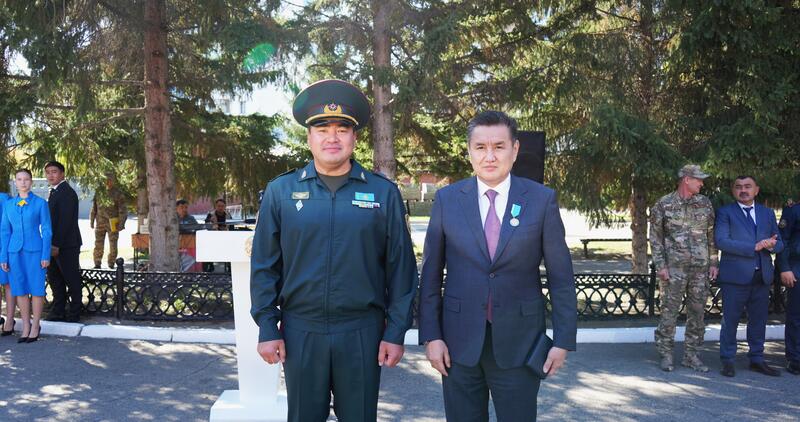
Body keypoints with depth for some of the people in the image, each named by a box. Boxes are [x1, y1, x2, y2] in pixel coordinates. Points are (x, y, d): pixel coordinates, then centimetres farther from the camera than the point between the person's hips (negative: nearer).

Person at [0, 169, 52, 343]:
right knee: (20, 289, 5)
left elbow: (47, 230, -1)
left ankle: (35, 326, 13)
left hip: (35, 251, -3)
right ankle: (26, 326, 16)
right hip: (15, 252, 3)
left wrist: (46, 255, -6)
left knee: (36, 288, 0)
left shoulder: (40, 203, 0)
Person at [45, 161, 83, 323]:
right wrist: (51, 243, 12)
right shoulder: (54, 192, 16)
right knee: (54, 278, 13)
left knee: (72, 279, 0)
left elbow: (65, 221, -20)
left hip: (66, 245, -9)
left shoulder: (67, 192, -14)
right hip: (54, 244, 9)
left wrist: (56, 245, -21)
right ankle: (58, 312, 21)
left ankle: (74, 313, 8)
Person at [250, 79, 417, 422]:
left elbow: (401, 268, 0)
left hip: (362, 333, 0)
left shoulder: (384, 193, 0)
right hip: (300, 332, 1)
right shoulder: (280, 191, 2)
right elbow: (264, 266, 3)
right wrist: (267, 328, 0)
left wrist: (396, 332, -2)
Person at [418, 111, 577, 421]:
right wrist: (431, 335, -3)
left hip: (519, 340, -1)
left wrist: (563, 339, -3)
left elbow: (560, 276, -1)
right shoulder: (447, 199, 0)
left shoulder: (542, 199, -3)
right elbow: (431, 273, 2)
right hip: (459, 340, 1)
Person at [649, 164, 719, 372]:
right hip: (673, 268, -4)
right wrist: (660, 265, -7)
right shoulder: (663, 205, -2)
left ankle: (691, 355, 18)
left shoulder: (705, 203, 8)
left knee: (697, 312, 8)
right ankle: (666, 355, 8)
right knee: (669, 311, -2)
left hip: (700, 268, 4)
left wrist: (714, 262, 6)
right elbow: (655, 237, -1)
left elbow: (711, 235, 12)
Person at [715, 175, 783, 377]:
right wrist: (754, 247, -17)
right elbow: (721, 241, -13)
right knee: (730, 320, 0)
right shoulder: (725, 212, 1)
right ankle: (727, 361, 10)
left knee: (759, 320, 10)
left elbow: (779, 243, 14)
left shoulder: (767, 213, 16)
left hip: (762, 276, 5)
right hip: (735, 276, -4)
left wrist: (771, 245, -11)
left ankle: (757, 359, 22)